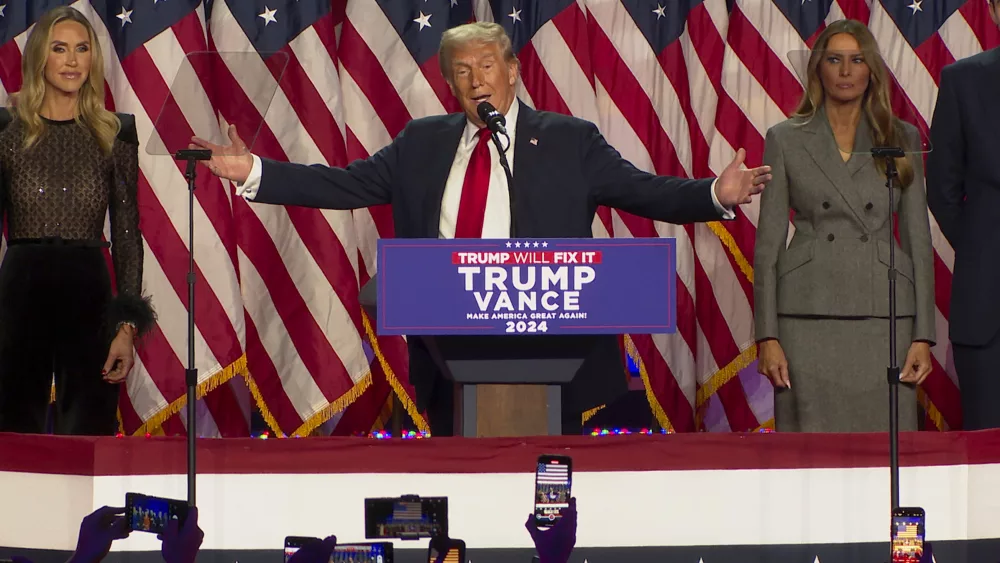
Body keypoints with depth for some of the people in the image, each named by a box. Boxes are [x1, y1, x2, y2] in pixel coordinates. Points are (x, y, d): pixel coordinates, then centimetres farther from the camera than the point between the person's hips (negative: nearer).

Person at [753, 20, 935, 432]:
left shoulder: (903, 140, 11)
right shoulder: (785, 140, 7)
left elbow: (918, 239, 9)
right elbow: (768, 243, 5)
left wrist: (923, 336, 1)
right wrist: (767, 336, -3)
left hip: (884, 318, 1)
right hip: (809, 316, -1)